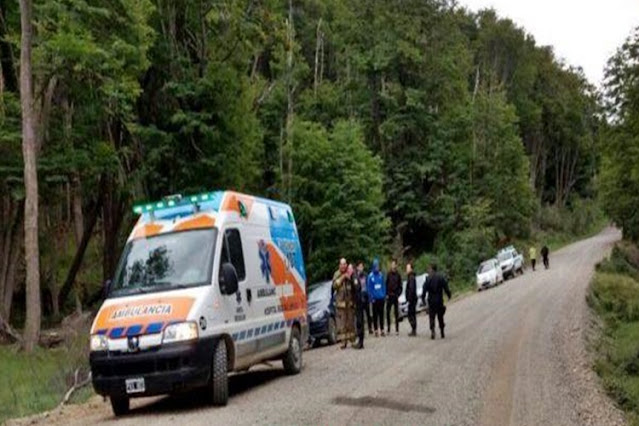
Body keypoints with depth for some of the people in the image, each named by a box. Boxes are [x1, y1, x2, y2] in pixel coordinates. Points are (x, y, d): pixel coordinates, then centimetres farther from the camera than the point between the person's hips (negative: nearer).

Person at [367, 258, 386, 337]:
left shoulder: (381, 275, 4)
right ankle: (376, 330, 10)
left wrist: (384, 294, -1)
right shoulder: (370, 276, -5)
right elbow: (369, 288, -4)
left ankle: (382, 330, 14)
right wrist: (371, 297, -9)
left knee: (381, 314, 8)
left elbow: (384, 285, 8)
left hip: (381, 298, 3)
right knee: (375, 315, 4)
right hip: (375, 298, -2)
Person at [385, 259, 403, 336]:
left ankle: (397, 329, 7)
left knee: (396, 313, 3)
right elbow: (386, 285, 3)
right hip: (389, 296, 0)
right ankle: (388, 329, 7)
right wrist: (386, 294, -5)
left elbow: (400, 286, 6)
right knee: (388, 312, 0)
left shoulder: (398, 275, 4)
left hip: (396, 296, 0)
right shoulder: (388, 275, 2)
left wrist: (398, 294, -5)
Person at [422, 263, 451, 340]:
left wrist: (422, 298, -3)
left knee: (432, 317, 1)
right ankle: (442, 333, 19)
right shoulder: (441, 277, 0)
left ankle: (432, 330, -17)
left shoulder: (428, 278, -6)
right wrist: (449, 296, 11)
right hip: (439, 300, 2)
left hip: (431, 300, -2)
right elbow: (446, 288, 0)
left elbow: (425, 290, -9)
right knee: (440, 317, 13)